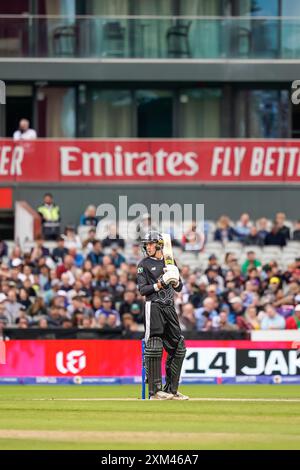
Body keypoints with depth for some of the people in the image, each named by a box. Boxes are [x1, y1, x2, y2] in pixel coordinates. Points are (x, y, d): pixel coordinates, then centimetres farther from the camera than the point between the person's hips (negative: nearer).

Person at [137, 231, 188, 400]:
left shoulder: (170, 262, 15)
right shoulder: (144, 264, 2)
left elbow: (179, 288, 15)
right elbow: (142, 289, -5)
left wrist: (175, 282, -7)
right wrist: (158, 285, -19)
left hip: (170, 307, 5)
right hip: (154, 306, -5)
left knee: (178, 348, 6)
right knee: (154, 348, -10)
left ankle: (171, 389, 13)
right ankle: (155, 390, -9)